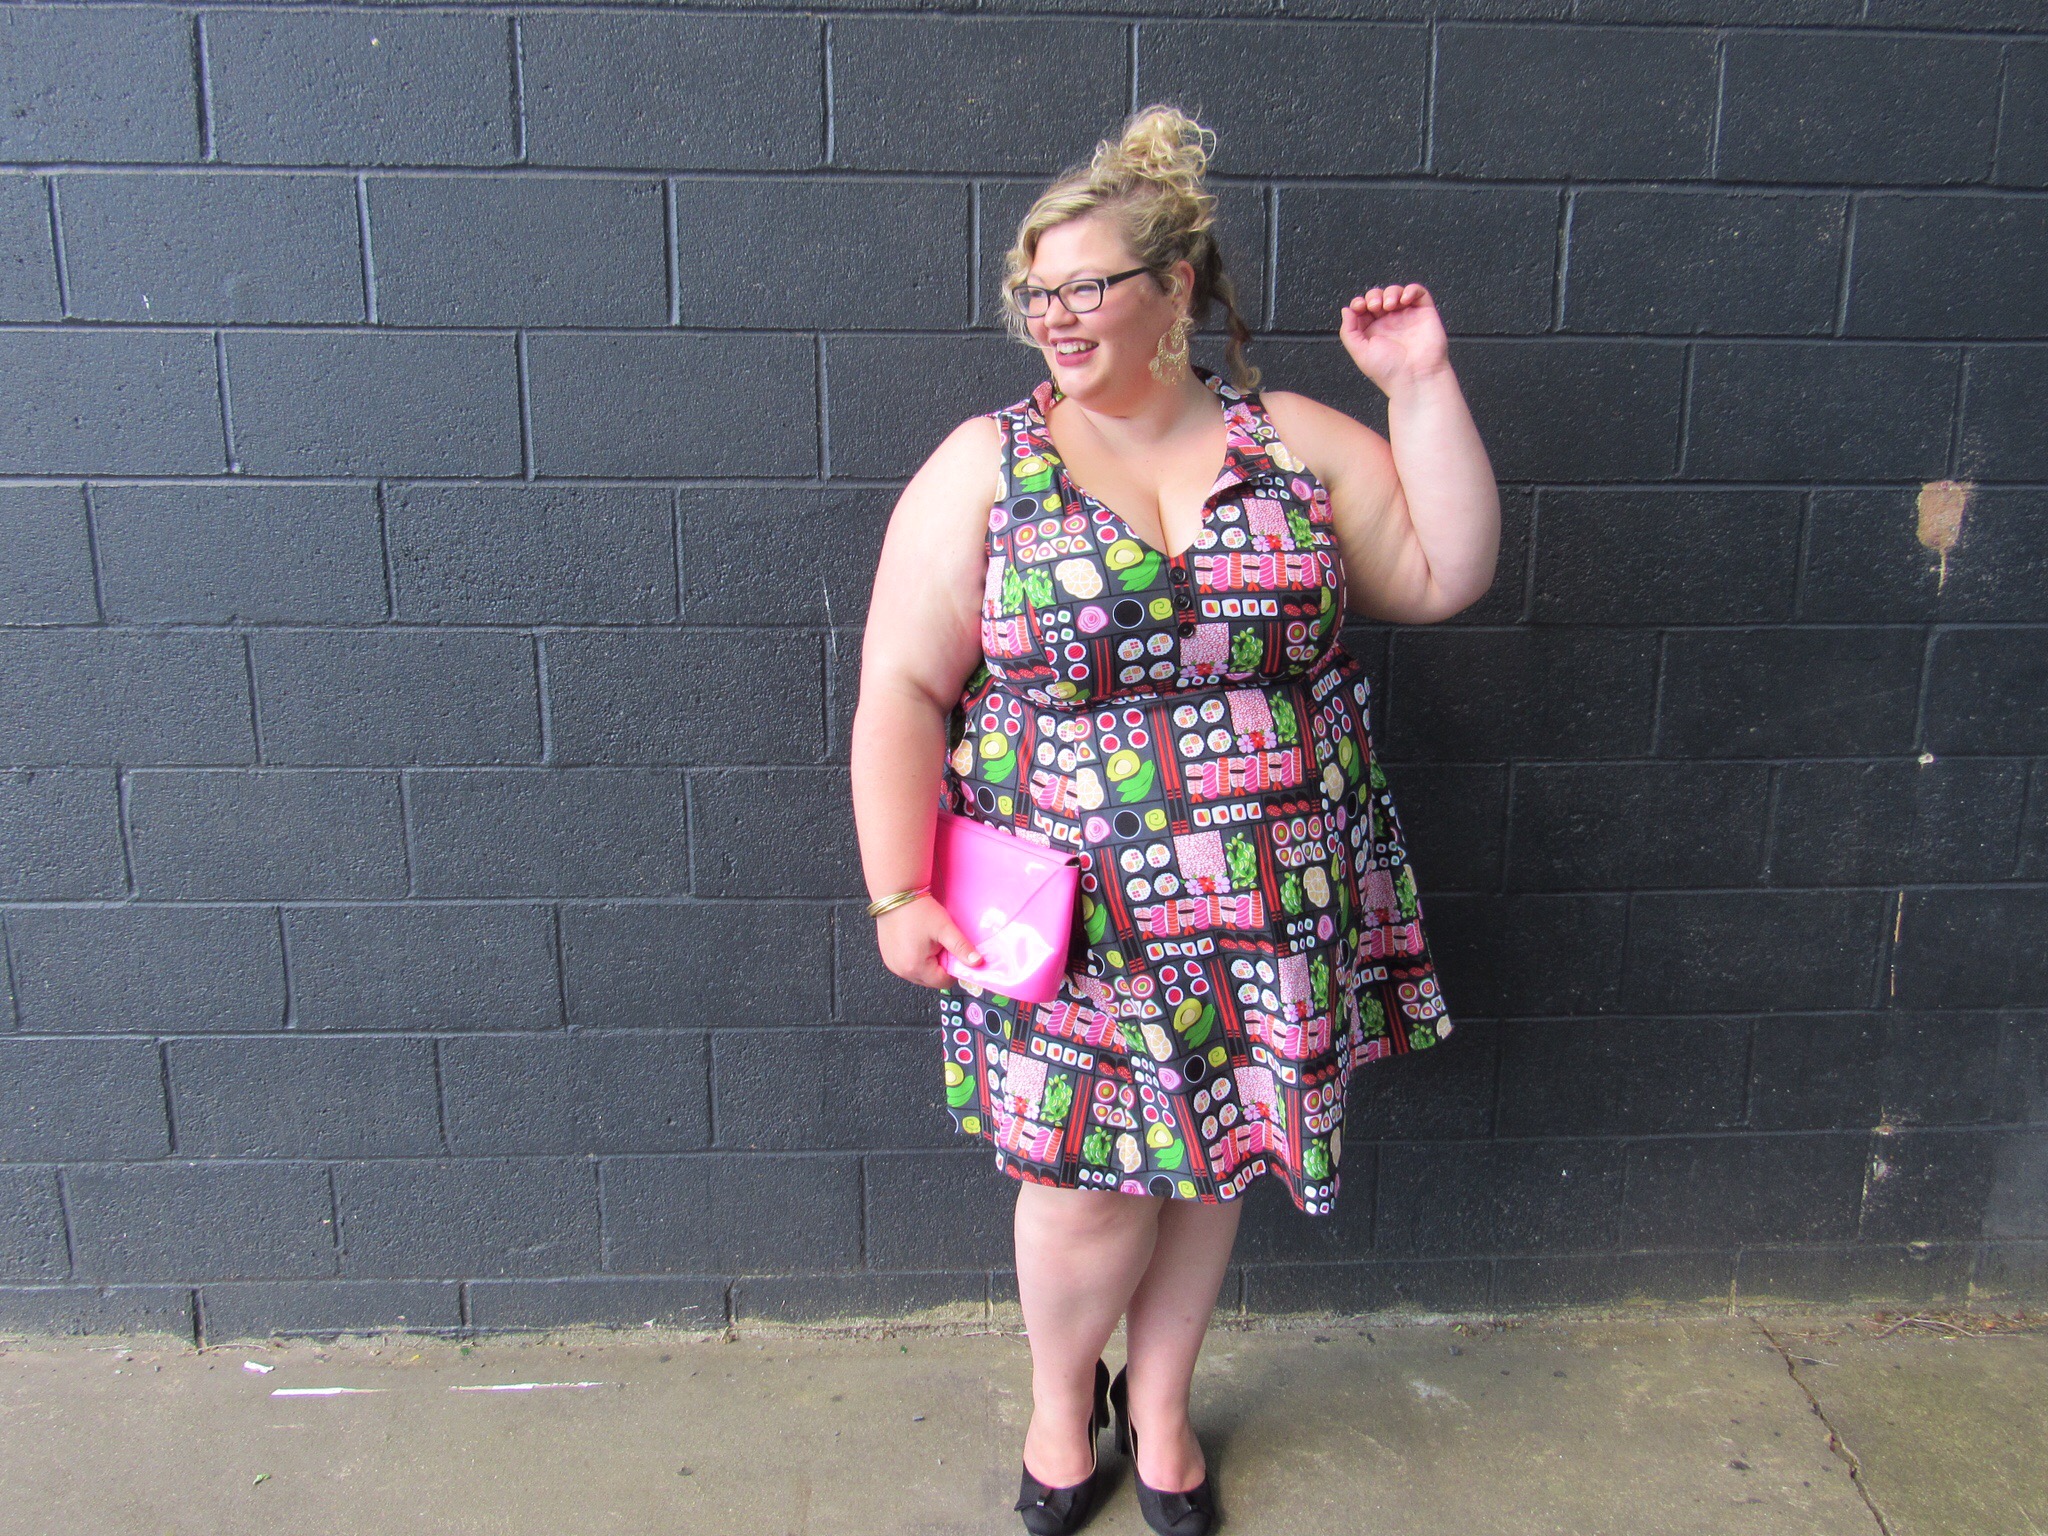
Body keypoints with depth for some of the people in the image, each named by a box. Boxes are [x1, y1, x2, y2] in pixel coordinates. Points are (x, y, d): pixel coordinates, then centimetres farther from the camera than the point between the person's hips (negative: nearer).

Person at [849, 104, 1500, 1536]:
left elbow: (1446, 573, 2)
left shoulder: (1297, 441, 4)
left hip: (1273, 918, 3)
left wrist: (1423, 385, -5)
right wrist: (899, 891, -9)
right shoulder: (984, 465, -3)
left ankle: (1159, 1399, 42)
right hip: (1071, 922, -2)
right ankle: (1062, 1391, 39)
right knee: (1088, 1184, 6)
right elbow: (904, 690, -5)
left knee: (1210, 1165, 15)